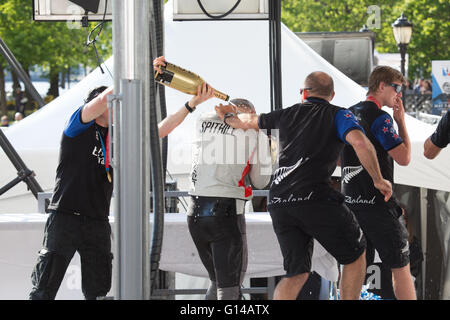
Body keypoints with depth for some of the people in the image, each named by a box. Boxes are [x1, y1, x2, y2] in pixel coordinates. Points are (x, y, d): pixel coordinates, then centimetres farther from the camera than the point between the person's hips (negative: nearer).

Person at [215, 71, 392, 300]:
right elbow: (360, 143, -12)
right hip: (315, 198, -5)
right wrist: (378, 180, -1)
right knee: (355, 255, 12)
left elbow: (248, 122, 40)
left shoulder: (286, 115, 22)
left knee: (296, 274, 9)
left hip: (278, 203, 5)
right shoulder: (338, 115, 9)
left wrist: (227, 117, 63)